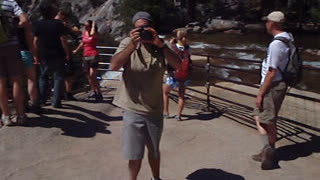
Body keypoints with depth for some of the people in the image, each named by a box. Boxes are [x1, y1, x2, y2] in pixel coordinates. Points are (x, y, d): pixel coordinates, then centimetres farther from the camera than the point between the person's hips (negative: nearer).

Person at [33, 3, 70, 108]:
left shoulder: (39, 24, 0)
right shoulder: (58, 23, -10)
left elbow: (35, 41, 1)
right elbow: (63, 40, -13)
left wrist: (37, 54, 10)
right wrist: (67, 53, -5)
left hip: (44, 56, 4)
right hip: (58, 56, -3)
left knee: (43, 77, 20)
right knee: (58, 78, 3)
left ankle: (42, 99, 20)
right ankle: (56, 102, 0)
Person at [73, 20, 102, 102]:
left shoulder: (95, 35, -7)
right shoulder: (84, 33, 11)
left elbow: (92, 34, -31)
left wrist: (93, 25, -16)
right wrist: (76, 50, 34)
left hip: (93, 56, -7)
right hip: (85, 56, 7)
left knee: (92, 75, -13)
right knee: (88, 76, 11)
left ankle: (99, 93, -8)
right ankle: (93, 91, 23)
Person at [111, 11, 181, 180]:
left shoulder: (159, 46, 0)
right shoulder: (128, 43, -7)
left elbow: (178, 65, -14)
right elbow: (114, 66, -21)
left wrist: (160, 44, -24)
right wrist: (133, 44, -30)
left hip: (155, 110, 3)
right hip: (133, 110, -2)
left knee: (154, 150, 22)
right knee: (135, 155, 9)